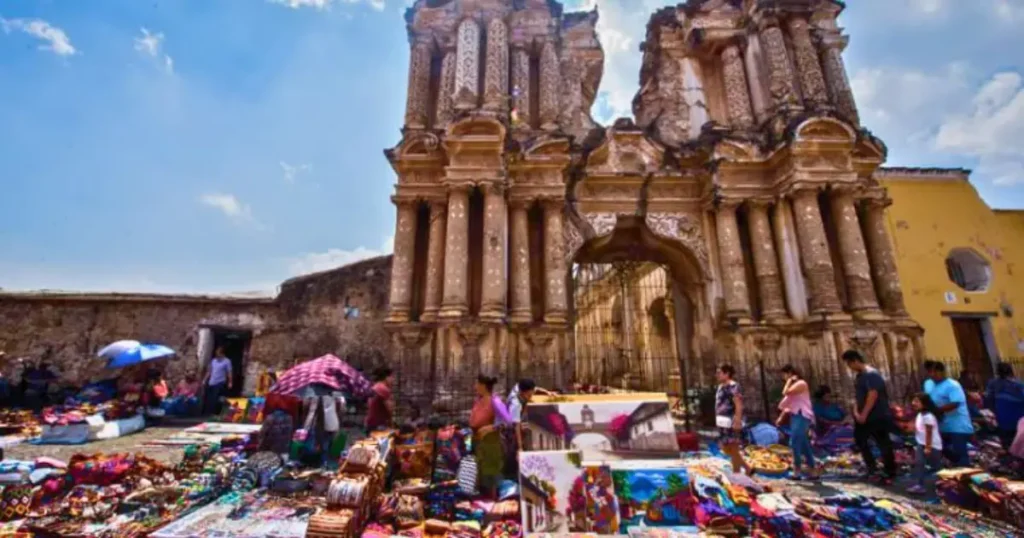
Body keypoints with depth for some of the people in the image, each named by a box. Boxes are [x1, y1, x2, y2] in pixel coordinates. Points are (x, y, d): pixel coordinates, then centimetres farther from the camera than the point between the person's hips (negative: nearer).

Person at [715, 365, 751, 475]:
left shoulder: (733, 386, -14)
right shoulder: (721, 386, 14)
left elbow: (739, 405, -20)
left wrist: (737, 421, -25)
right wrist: (718, 421, 18)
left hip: (732, 422, -10)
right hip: (724, 423, 10)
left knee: (733, 449, 0)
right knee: (726, 449, 15)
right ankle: (747, 468, 27)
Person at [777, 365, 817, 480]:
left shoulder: (801, 383, -11)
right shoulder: (793, 385, 18)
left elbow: (785, 392, -23)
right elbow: (789, 403, 21)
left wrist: (789, 381, -10)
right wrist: (781, 417, 18)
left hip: (801, 416, -10)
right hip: (795, 416, 10)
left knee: (795, 442, -11)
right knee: (804, 445, 12)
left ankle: (797, 471, -7)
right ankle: (812, 472, 18)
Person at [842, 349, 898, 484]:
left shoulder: (871, 374, -19)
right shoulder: (859, 376, 10)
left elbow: (873, 395, -24)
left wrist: (864, 414, -22)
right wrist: (856, 412, 2)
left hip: (878, 417, -10)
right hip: (864, 416, 10)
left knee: (884, 444, 2)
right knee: (860, 440, 14)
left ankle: (891, 474, 15)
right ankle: (872, 470, 25)